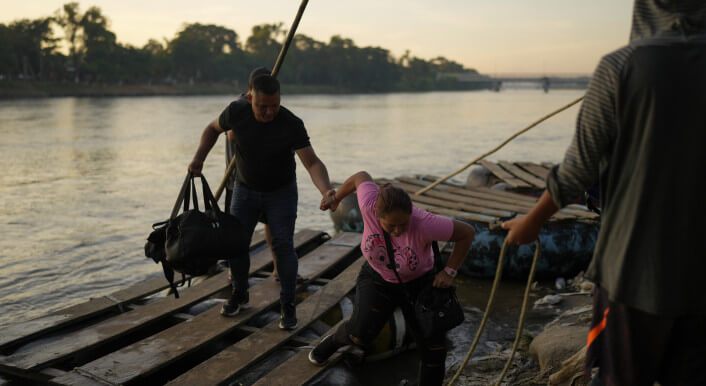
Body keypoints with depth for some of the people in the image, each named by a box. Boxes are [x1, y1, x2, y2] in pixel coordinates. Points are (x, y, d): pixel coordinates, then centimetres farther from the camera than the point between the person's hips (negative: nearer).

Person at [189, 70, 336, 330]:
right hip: (245, 189, 3)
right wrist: (199, 158, -11)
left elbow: (313, 163, -32)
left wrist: (326, 191, -50)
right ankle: (240, 295, 23)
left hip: (281, 192, -2)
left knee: (283, 245, -11)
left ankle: (287, 305, 4)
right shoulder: (237, 112, -19)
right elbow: (213, 128, 2)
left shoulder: (291, 125, -27)